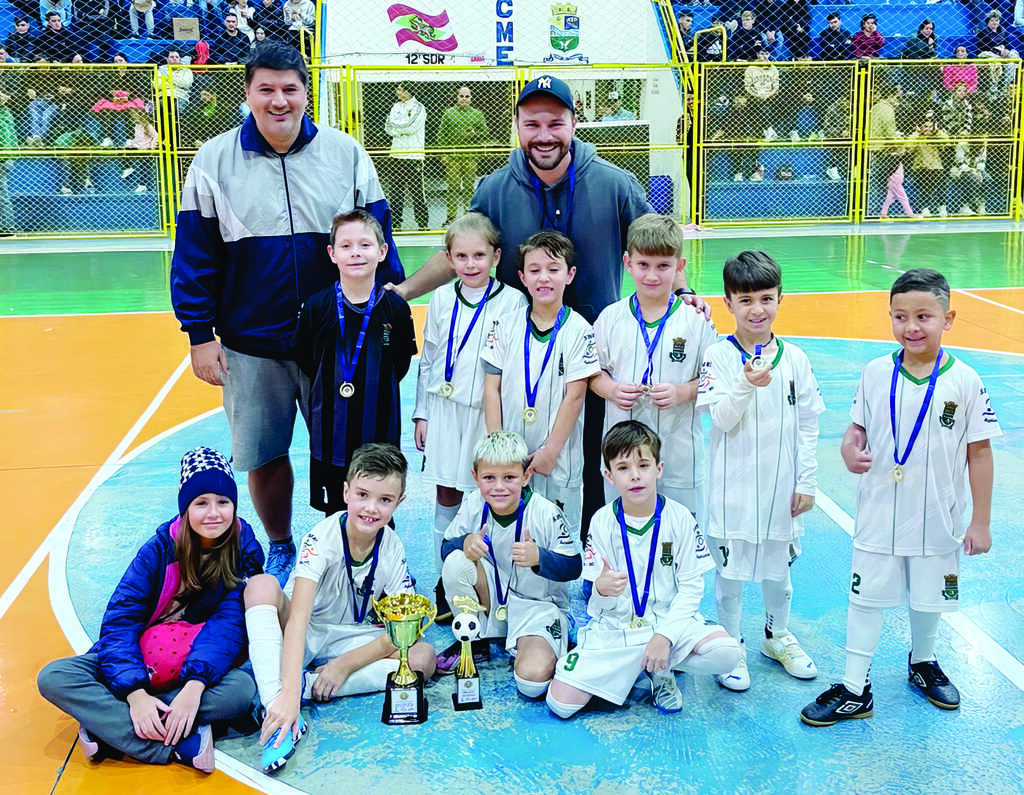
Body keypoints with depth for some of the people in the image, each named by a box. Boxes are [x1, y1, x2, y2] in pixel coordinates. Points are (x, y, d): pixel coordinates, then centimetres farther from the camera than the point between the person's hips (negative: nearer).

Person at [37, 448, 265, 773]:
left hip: (204, 667, -1)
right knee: (54, 677, -22)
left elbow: (230, 623, -20)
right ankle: (178, 746, -34)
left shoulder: (245, 552, -10)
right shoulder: (161, 548, -10)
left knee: (243, 689, -34)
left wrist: (195, 685, -36)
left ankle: (109, 725, -26)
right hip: (139, 662, 1)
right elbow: (120, 620, -15)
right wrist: (136, 693, -31)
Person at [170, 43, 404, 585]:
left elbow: (377, 238, 4)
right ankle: (280, 550, 34)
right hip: (249, 344, 1)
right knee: (263, 457, 11)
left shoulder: (346, 154, -1)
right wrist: (200, 334, -3)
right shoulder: (214, 160, -1)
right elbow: (195, 254, 1)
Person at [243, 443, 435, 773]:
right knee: (261, 585, -31)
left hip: (355, 643, 3)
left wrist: (346, 664, -24)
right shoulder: (323, 537, -23)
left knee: (424, 658, -23)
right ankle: (277, 703, -43)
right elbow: (298, 615, -35)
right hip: (302, 638, -3)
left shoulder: (393, 548, -11)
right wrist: (287, 695, -46)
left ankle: (306, 684, -28)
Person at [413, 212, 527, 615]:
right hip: (445, 410, 3)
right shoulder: (441, 300, 7)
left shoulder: (513, 301, -4)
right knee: (447, 496, 8)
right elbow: (428, 359, 13)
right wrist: (422, 414, 11)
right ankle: (445, 585, 19)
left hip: (490, 412, -3)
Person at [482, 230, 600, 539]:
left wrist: (550, 451, -10)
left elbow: (574, 397, -8)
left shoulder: (579, 330, -5)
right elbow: (492, 388, 3)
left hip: (559, 458, -2)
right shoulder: (508, 327, 3)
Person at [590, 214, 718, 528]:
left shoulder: (696, 321, -5)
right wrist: (612, 390, -10)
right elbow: (594, 373, 10)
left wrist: (682, 392, -17)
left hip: (678, 449, -2)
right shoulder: (611, 318, 2)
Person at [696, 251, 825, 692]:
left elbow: (808, 424, 4)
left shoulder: (794, 358, -1)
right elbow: (722, 419, -15)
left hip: (781, 484, 3)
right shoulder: (718, 356, -9)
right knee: (729, 568, 7)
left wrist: (807, 482, 3)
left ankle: (777, 636, 38)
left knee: (778, 565, 17)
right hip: (733, 485, -3)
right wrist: (747, 385, -32)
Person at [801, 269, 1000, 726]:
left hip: (936, 518, -1)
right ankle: (855, 689, 17)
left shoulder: (963, 381, -10)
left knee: (928, 595, 17)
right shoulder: (876, 373, -5)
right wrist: (849, 450, -18)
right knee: (866, 595, 6)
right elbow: (857, 427, 6)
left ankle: (922, 662, 45)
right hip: (879, 514, 1)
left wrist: (980, 522, -4)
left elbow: (979, 452, -5)